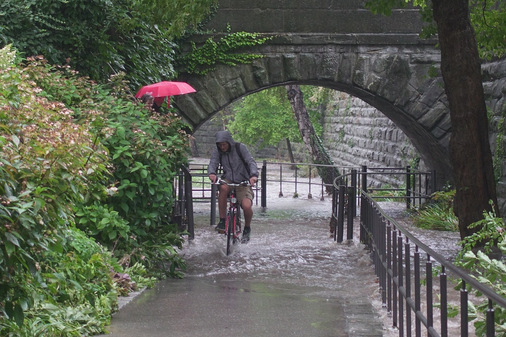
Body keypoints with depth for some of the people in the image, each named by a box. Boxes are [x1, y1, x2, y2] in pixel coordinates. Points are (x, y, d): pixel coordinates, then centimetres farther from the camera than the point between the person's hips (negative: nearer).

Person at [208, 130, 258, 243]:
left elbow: (251, 162, -17)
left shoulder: (240, 147, -8)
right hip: (228, 181, 2)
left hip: (243, 183, -2)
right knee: (223, 188, -37)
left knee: (246, 206, -28)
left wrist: (254, 175, -38)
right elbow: (213, 163, -13)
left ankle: (247, 229, 7)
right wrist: (212, 173, -38)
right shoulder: (217, 151, 0)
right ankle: (222, 221, -25)